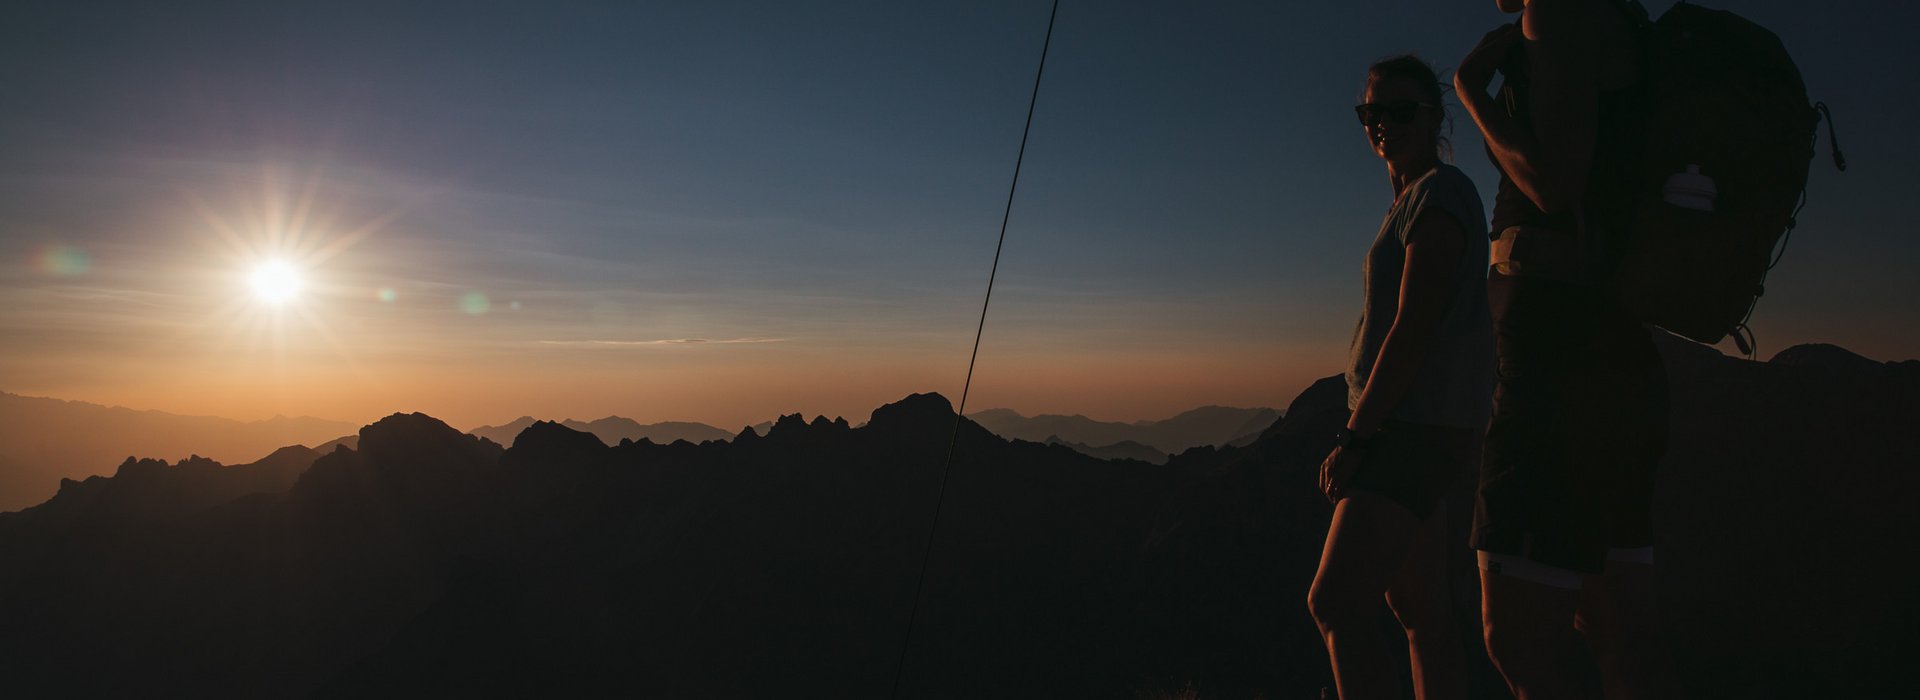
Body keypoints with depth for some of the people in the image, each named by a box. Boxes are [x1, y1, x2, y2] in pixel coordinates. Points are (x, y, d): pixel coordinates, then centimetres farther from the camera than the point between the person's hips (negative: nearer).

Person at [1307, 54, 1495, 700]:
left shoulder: (1440, 194, -9)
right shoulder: (1410, 204, 20)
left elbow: (1414, 327, -17)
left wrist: (1355, 436, -18)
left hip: (1419, 429, -10)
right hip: (1407, 432, 10)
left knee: (1335, 604, -16)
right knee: (1421, 611, 12)